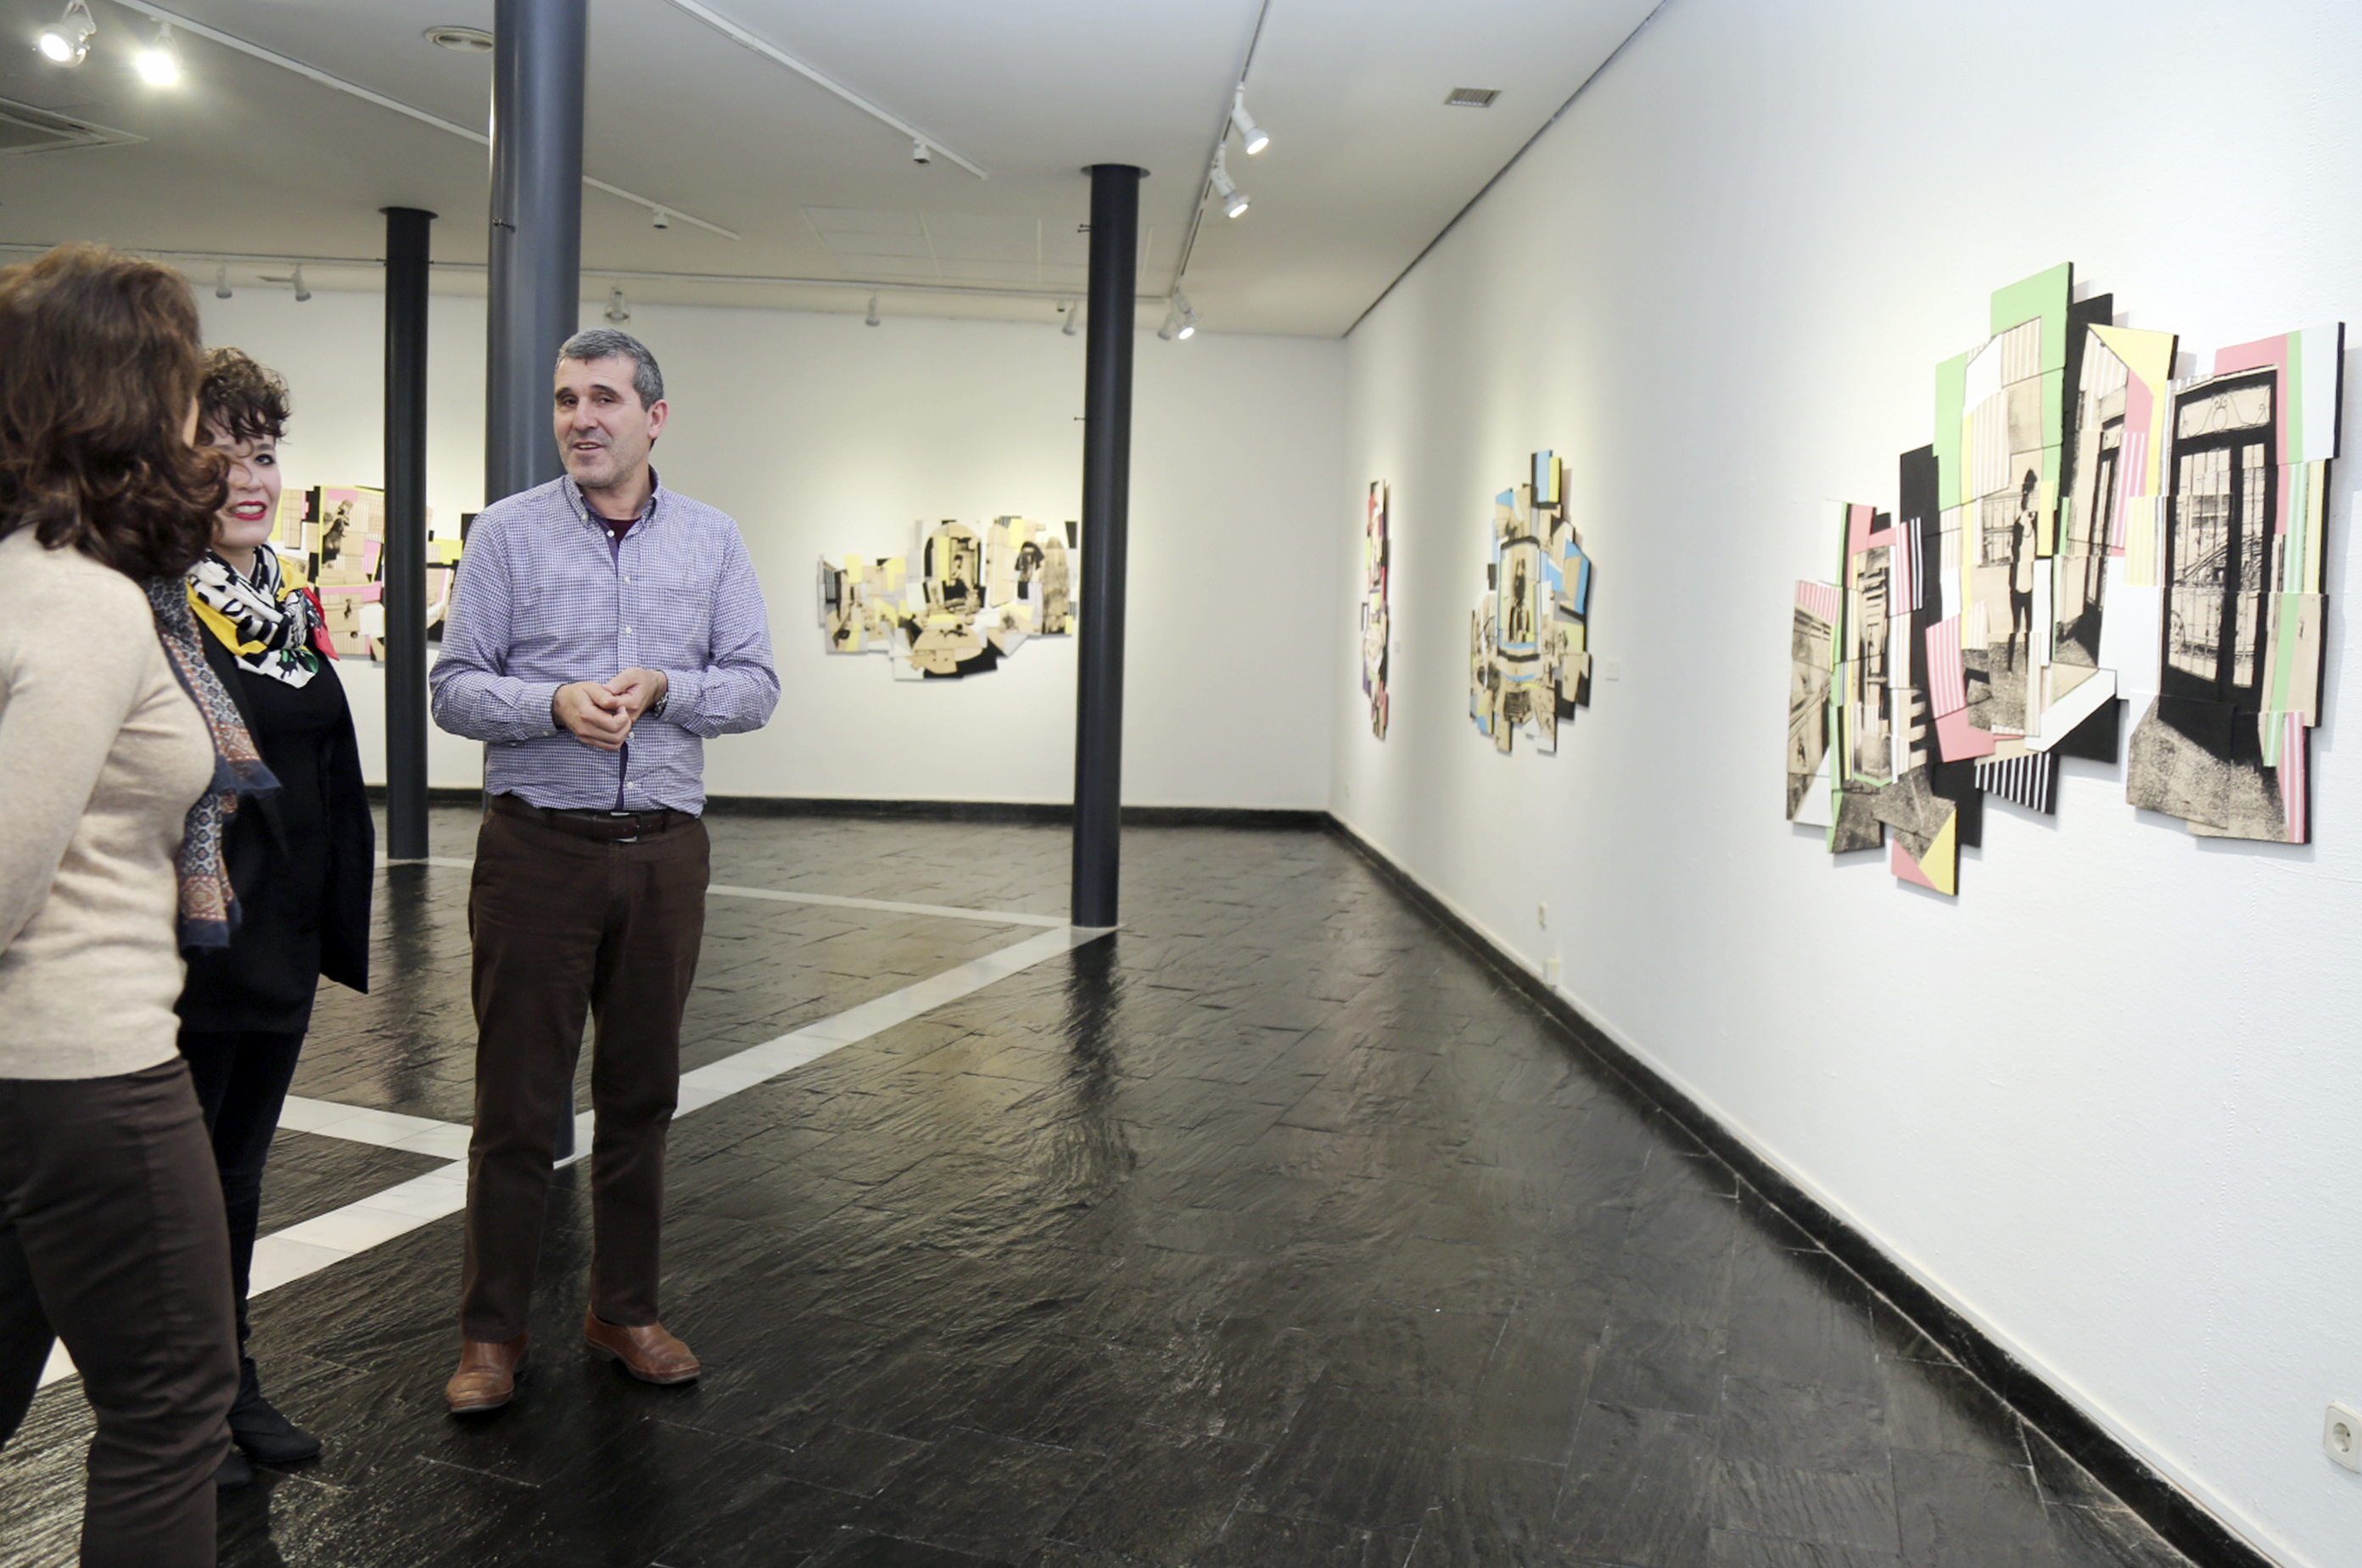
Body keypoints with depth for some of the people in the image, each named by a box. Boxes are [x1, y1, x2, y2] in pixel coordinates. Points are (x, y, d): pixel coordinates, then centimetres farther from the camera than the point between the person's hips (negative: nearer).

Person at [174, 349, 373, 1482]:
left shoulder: (288, 601, 10)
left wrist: (340, 916, 14)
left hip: (283, 941, 8)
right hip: (192, 947, -7)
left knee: (239, 1165, 19)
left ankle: (232, 1382, 33)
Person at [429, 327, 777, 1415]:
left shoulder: (712, 541, 8)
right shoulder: (508, 532, 2)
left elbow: (755, 686, 4)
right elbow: (455, 688, -2)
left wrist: (662, 690, -14)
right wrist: (556, 705, -20)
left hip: (662, 848, 2)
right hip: (537, 845, -2)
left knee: (641, 1093, 11)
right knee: (517, 1098, 3)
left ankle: (624, 1312, 26)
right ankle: (492, 1331, 16)